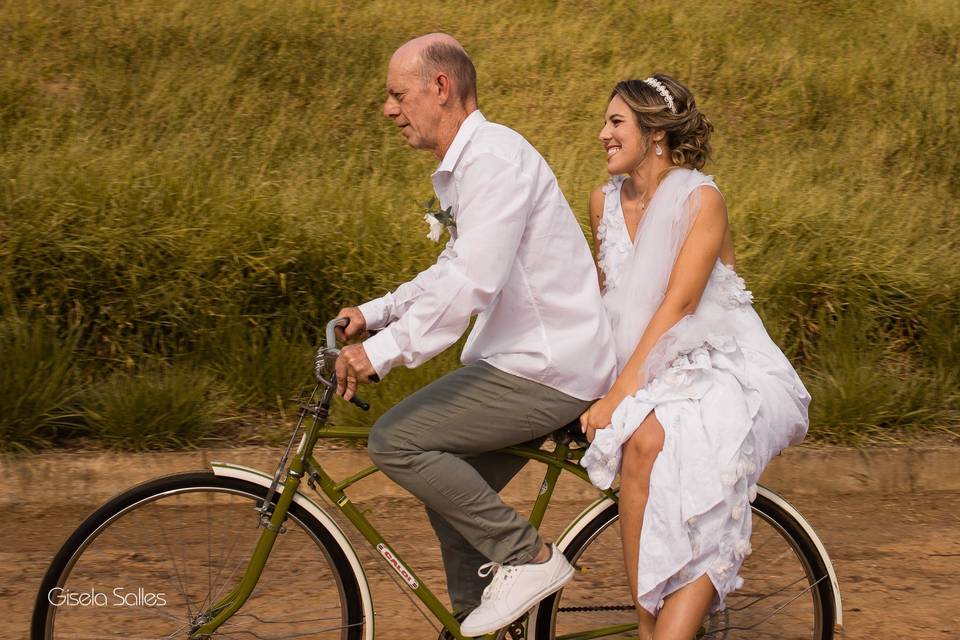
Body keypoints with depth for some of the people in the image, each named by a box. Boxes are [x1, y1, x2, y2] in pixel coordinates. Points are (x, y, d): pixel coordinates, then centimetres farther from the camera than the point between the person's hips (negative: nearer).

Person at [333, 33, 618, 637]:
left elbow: (474, 282, -28)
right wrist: (374, 313, 16)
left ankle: (527, 557, -9)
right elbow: (454, 269, 27)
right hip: (529, 358, 11)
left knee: (395, 440, -15)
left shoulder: (495, 157, -18)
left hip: (547, 371, -11)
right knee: (453, 488, 15)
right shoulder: (464, 165, 17)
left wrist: (384, 351, -30)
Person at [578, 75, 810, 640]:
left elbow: (678, 306, -18)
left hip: (729, 367, -4)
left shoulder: (701, 199, -10)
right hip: (656, 375, 4)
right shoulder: (606, 201, 9)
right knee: (643, 440, -31)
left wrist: (618, 394, -23)